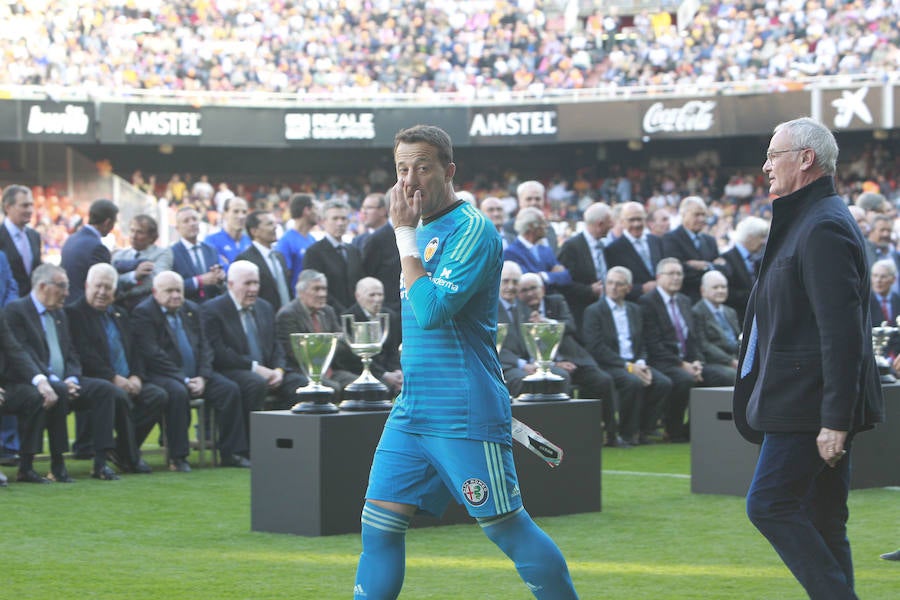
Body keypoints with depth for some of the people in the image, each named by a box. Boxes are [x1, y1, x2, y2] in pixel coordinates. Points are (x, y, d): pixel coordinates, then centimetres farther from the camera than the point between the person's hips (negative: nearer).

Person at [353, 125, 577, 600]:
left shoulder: (472, 230, -12)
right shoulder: (423, 230, 15)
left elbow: (432, 311, -23)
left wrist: (405, 233, -18)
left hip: (464, 417, -8)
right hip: (411, 412, 8)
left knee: (507, 527, -2)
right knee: (379, 526, 2)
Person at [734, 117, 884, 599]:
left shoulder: (825, 227, -16)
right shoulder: (806, 221, 18)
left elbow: (842, 332, -23)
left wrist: (835, 420, -25)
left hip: (812, 404, -10)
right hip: (810, 405, 10)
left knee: (769, 505, -10)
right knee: (820, 522, 10)